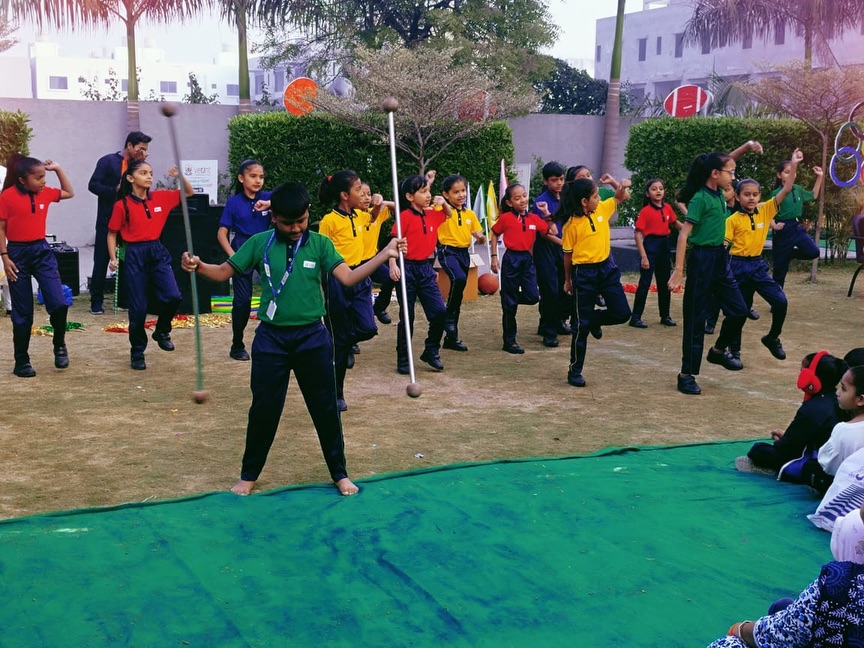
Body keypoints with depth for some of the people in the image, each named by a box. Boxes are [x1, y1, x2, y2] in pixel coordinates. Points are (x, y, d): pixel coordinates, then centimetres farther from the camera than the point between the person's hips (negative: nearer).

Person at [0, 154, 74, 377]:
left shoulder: (45, 193, 3)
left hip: (42, 250, 4)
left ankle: (59, 345, 17)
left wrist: (58, 169, 10)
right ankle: (21, 362, 14)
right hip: (18, 253, -4)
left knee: (58, 303, -9)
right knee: (22, 313, 3)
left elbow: (69, 193, 21)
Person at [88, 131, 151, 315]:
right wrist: (115, 191, -20)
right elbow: (93, 185, -10)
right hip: (108, 219, -5)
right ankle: (96, 301, 5)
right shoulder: (108, 161, -5)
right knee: (101, 260, -1)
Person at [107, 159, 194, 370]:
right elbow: (112, 234, 2)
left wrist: (180, 176, -6)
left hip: (157, 252, 3)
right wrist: (113, 258, -8)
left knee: (173, 297, -13)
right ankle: (137, 353, 17)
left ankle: (162, 332, 17)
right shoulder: (122, 205, -6)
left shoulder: (161, 197, 3)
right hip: (134, 255, -3)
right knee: (138, 307, 0)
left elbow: (189, 192, 12)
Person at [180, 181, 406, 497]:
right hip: (271, 338, 0)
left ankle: (339, 473, 25)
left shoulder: (320, 244, -2)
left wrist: (384, 254, -24)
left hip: (313, 337, 0)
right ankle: (249, 475, 26)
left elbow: (349, 277, -12)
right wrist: (197, 266, -18)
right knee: (264, 409, 7)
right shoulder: (259, 243, -1)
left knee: (325, 408, 9)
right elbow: (223, 272, 3)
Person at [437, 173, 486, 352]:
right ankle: (449, 317, -16)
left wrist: (480, 237, -6)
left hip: (464, 253, 6)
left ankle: (451, 336, 17)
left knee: (458, 296, 8)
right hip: (448, 251, -6)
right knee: (459, 279, -34)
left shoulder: (470, 214, 11)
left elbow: (479, 237, 15)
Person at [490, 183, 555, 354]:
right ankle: (509, 341, 11)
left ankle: (509, 297, 26)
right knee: (510, 303, 2)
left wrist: (546, 213, 2)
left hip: (527, 259, 4)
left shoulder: (534, 218, 4)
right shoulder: (505, 218, -7)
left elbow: (552, 232, 7)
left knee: (533, 297, -6)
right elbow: (494, 235, 4)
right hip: (511, 259, -4)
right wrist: (494, 257, -1)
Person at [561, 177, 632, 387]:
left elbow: (619, 198, 19)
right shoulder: (572, 225, -12)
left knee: (622, 313, 0)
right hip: (584, 273, -5)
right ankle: (575, 371, 11)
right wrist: (568, 281, 5)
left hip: (607, 268, 5)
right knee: (582, 324, 0)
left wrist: (622, 187, -5)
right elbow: (568, 254, -3)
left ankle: (595, 320, 32)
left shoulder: (602, 209, 2)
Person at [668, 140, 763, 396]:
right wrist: (678, 271, -24)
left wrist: (746, 146, 11)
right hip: (702, 259, -8)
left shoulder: (718, 192, 7)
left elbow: (723, 162, 25)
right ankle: (687, 375, 6)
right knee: (696, 319, -2)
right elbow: (683, 234, -19)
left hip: (720, 258, 8)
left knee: (739, 310, 11)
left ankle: (718, 351, 34)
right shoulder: (700, 198, -16)